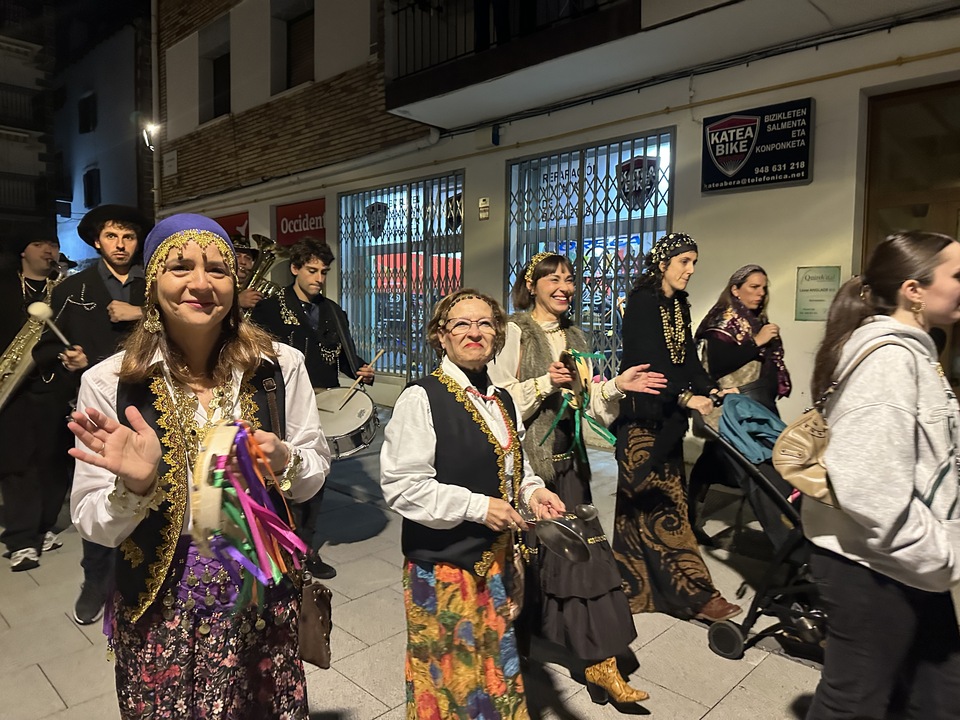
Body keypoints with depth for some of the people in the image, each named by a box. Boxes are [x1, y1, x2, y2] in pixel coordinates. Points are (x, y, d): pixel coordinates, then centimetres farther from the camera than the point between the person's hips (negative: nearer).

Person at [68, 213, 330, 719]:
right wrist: (135, 485, -27)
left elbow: (315, 473, -1)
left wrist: (283, 461, -21)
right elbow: (93, 526, -8)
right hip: (160, 603, -1)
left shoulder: (279, 365, -9)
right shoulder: (108, 382, -12)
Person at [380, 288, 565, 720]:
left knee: (497, 667, 22)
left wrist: (533, 490, -2)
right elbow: (400, 486, -21)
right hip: (442, 561, -6)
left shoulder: (502, 401, 6)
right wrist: (477, 506, -22)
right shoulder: (422, 398, -17)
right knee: (450, 676, 13)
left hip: (496, 557, 7)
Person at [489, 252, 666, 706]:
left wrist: (617, 386, -6)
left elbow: (588, 400, 10)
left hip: (566, 459, 6)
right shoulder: (514, 332, -7)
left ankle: (600, 661, 12)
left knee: (581, 550, 3)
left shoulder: (574, 337, 13)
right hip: (526, 457, -5)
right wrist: (544, 383, -21)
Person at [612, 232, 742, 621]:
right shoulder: (642, 301, -10)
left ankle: (637, 581, 22)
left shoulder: (679, 304, 15)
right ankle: (692, 593, 0)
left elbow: (687, 356, 11)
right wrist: (686, 397, -26)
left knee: (644, 500, 12)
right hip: (642, 415, -8)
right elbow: (650, 358, -19)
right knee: (661, 502, -4)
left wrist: (711, 389, -3)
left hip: (667, 415, 8)